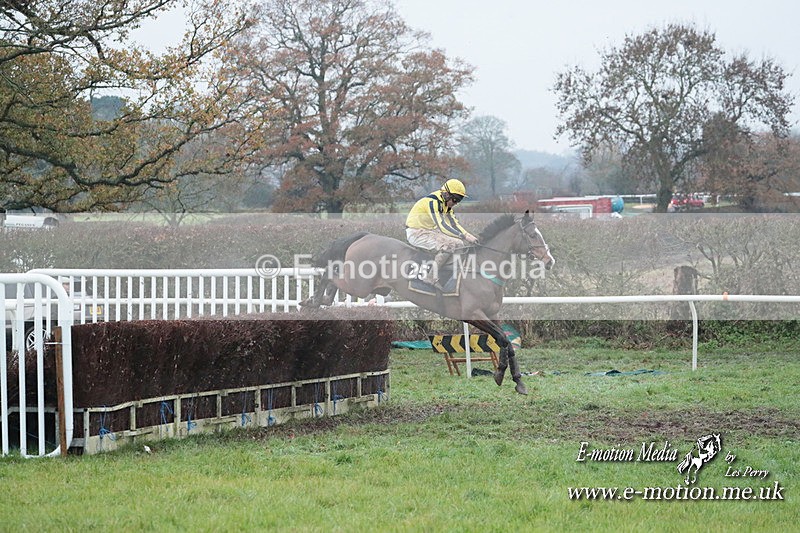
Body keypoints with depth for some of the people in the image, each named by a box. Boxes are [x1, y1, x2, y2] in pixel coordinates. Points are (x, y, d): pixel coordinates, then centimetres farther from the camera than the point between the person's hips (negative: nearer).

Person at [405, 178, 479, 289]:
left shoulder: (446, 204, 7)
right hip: (417, 233, -10)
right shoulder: (432, 202, -25)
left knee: (458, 244, 2)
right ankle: (430, 276, -19)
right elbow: (443, 226, -33)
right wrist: (464, 237, -35)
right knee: (448, 246, -26)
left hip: (430, 231, 10)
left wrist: (467, 234, -11)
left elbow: (454, 223, 8)